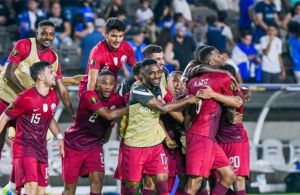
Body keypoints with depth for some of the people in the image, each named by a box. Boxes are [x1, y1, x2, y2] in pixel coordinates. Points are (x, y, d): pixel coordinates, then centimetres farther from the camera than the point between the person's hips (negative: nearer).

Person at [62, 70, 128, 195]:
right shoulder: (89, 96, -25)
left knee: (97, 180, -15)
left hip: (94, 146, 4)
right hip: (73, 145, -4)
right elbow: (108, 115, -35)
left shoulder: (117, 100, -8)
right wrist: (131, 108, -29)